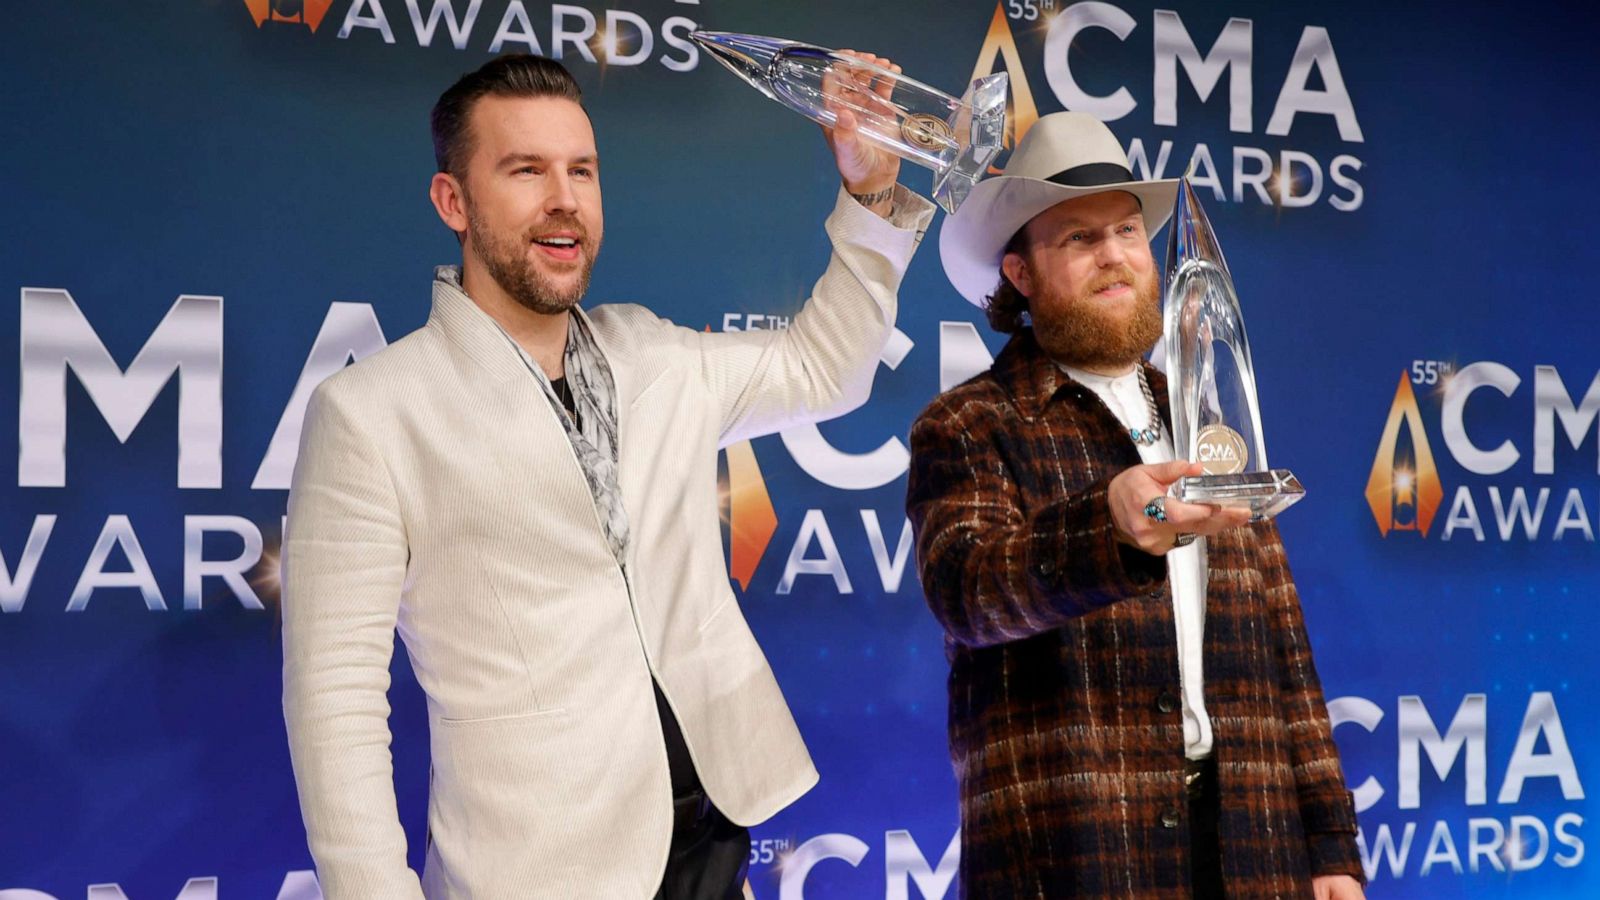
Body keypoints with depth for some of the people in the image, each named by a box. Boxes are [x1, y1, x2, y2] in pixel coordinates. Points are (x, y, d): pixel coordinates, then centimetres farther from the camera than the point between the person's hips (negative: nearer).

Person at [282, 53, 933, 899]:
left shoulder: (653, 357, 8)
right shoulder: (369, 413, -10)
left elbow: (822, 370, 21)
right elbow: (336, 694, -10)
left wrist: (871, 193, 10)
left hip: (711, 831, 6)